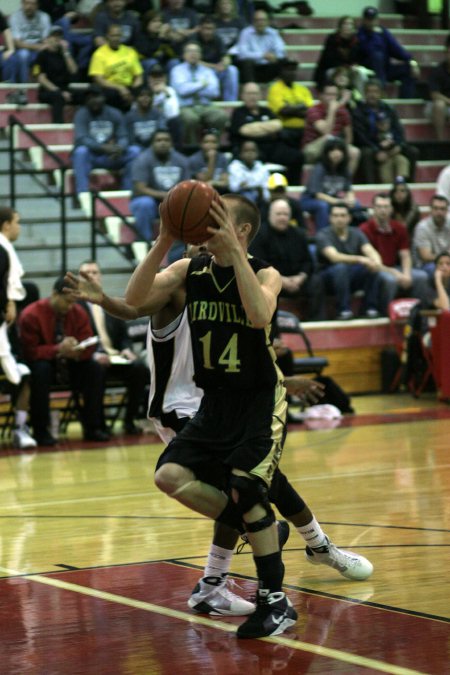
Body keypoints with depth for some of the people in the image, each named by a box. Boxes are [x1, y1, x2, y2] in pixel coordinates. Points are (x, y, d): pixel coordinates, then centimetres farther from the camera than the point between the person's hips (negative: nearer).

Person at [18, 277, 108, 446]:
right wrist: (58, 350, -32)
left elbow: (88, 346, -3)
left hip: (69, 365, 4)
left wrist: (77, 350, -29)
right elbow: (30, 351, -19)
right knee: (41, 370, -37)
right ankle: (40, 431, -29)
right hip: (42, 363, -4)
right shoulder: (31, 315, -16)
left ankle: (92, 427, -16)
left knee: (95, 369, -20)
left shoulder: (78, 313, -4)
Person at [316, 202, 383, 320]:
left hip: (352, 277, 4)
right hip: (329, 278, -4)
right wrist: (360, 259, -43)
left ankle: (370, 308, -16)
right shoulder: (323, 235, -11)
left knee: (372, 267, -24)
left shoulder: (356, 233, 4)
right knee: (341, 267, -37)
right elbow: (334, 257, -28)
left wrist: (377, 262, -37)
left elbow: (371, 251, -12)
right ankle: (344, 310, -31)